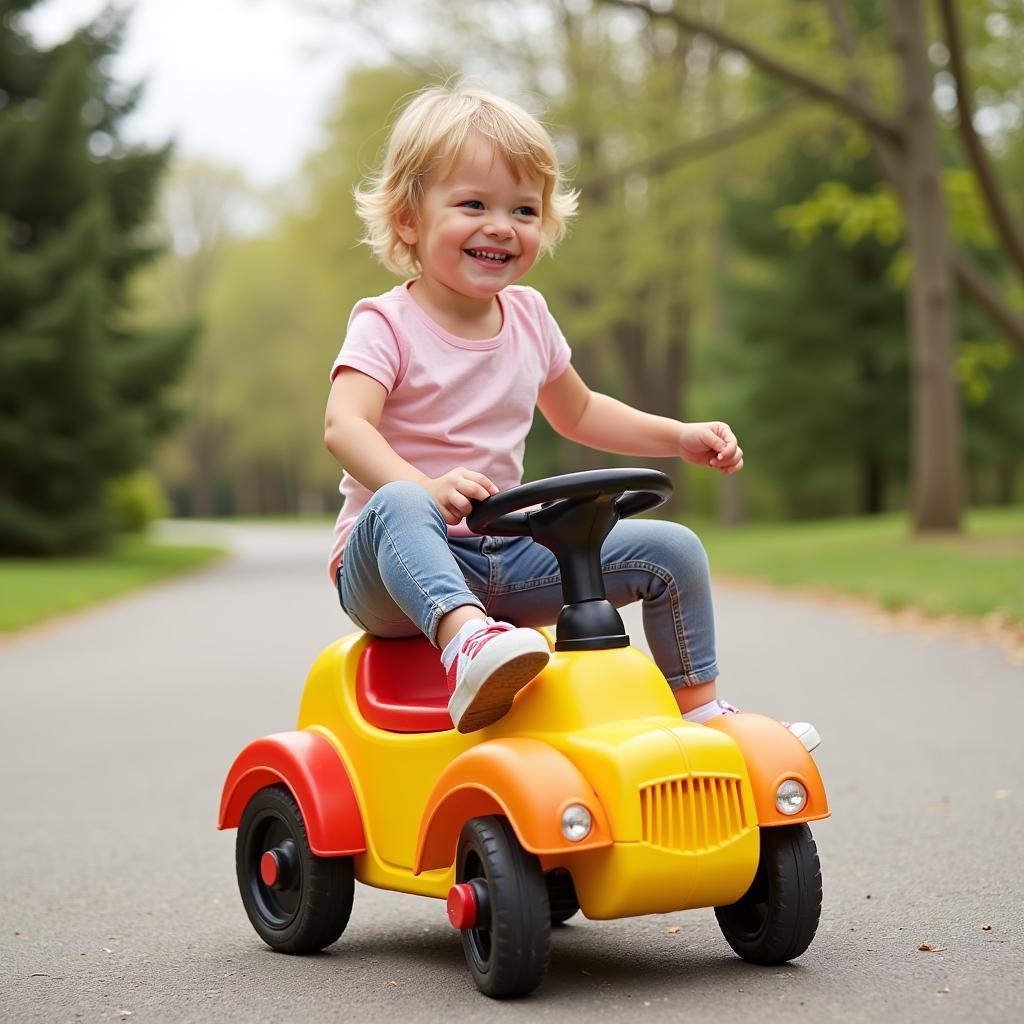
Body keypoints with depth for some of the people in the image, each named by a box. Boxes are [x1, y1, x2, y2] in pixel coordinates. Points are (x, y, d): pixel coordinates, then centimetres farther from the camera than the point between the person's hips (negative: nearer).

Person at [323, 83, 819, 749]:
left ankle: (698, 705, 10)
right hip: (389, 569, -6)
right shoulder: (388, 325, -11)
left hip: (502, 558, 6)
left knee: (671, 550, -3)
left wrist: (680, 437, 14)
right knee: (398, 506, -40)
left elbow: (576, 413, 26)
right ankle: (464, 641, -62)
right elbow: (346, 426, -28)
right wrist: (426, 487, -47)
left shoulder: (528, 317, 8)